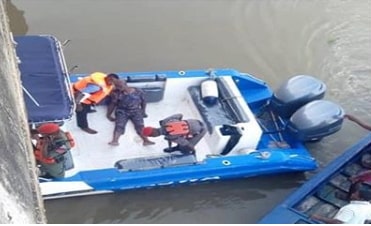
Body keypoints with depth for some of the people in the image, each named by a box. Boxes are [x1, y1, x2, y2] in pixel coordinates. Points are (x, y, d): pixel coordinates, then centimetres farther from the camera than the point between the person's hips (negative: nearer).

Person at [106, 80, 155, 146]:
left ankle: (146, 140, -38)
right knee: (119, 125, -25)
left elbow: (143, 101, 13)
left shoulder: (138, 91, 1)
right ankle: (115, 141, -42)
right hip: (122, 111, 0)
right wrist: (109, 115, 7)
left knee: (140, 125, -23)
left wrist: (143, 111, 10)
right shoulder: (117, 93, 2)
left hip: (135, 111, 0)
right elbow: (112, 104, 9)